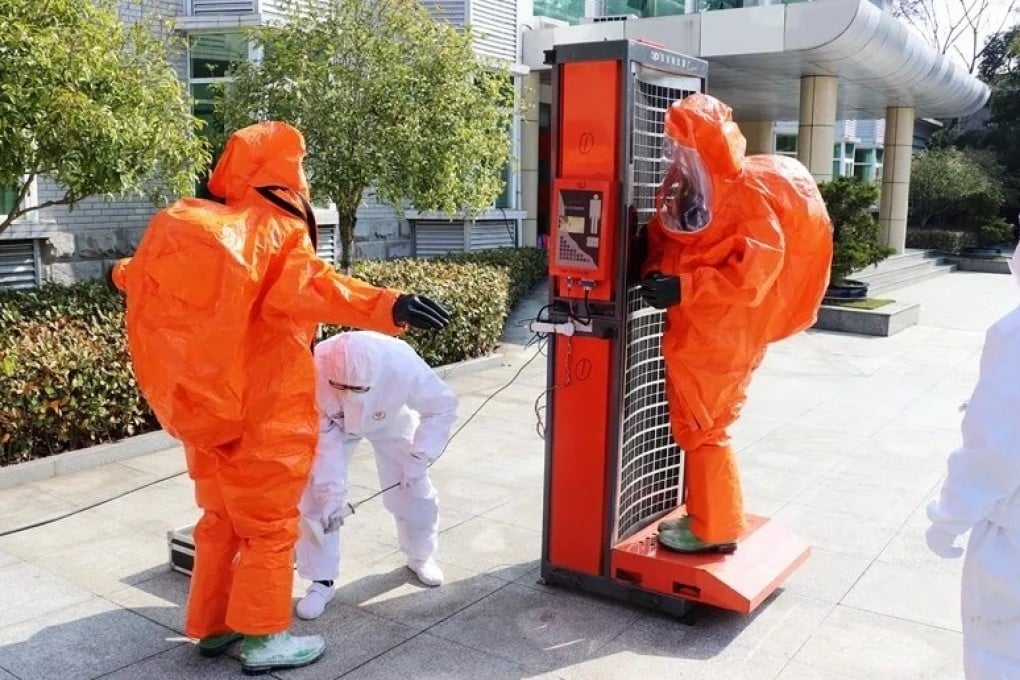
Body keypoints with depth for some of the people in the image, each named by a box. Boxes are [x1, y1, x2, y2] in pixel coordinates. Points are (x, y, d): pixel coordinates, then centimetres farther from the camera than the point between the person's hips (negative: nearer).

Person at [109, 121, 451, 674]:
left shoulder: (203, 227, 9)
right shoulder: (278, 230, -14)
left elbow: (154, 271, 25)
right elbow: (309, 287, -34)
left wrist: (121, 275, 49)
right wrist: (388, 306, -48)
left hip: (205, 403, 8)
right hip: (264, 414, -8)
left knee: (221, 518, 21)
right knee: (270, 523, 6)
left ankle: (212, 625, 33)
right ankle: (263, 639, 16)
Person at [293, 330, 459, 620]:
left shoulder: (402, 364, -44)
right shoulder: (315, 369, -42)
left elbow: (443, 407, -26)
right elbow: (321, 434, -28)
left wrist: (419, 458, -31)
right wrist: (331, 489, -31)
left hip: (391, 420, 0)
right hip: (334, 423, 0)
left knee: (414, 491, 4)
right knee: (317, 496, -9)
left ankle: (421, 557, 33)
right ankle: (321, 580, 10)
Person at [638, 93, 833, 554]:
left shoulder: (746, 191, -17)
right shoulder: (684, 187, 8)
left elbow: (759, 264, -25)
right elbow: (663, 239, 17)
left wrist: (683, 288, -27)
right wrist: (656, 272, -6)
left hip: (722, 331, -8)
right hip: (689, 328, 8)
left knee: (703, 426, 1)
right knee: (692, 424, 15)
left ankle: (716, 528, 14)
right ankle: (704, 514, 29)